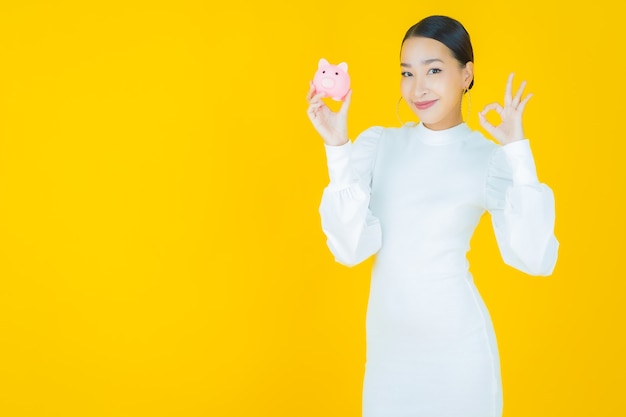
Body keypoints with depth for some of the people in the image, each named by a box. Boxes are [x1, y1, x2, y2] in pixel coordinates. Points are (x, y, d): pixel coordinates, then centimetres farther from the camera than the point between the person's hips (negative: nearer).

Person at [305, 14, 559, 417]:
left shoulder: (491, 158, -6)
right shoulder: (377, 144, -2)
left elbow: (534, 259, -17)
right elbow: (352, 248, -11)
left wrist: (518, 151, -18)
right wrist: (338, 150, -18)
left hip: (457, 339, -2)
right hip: (386, 338, 2)